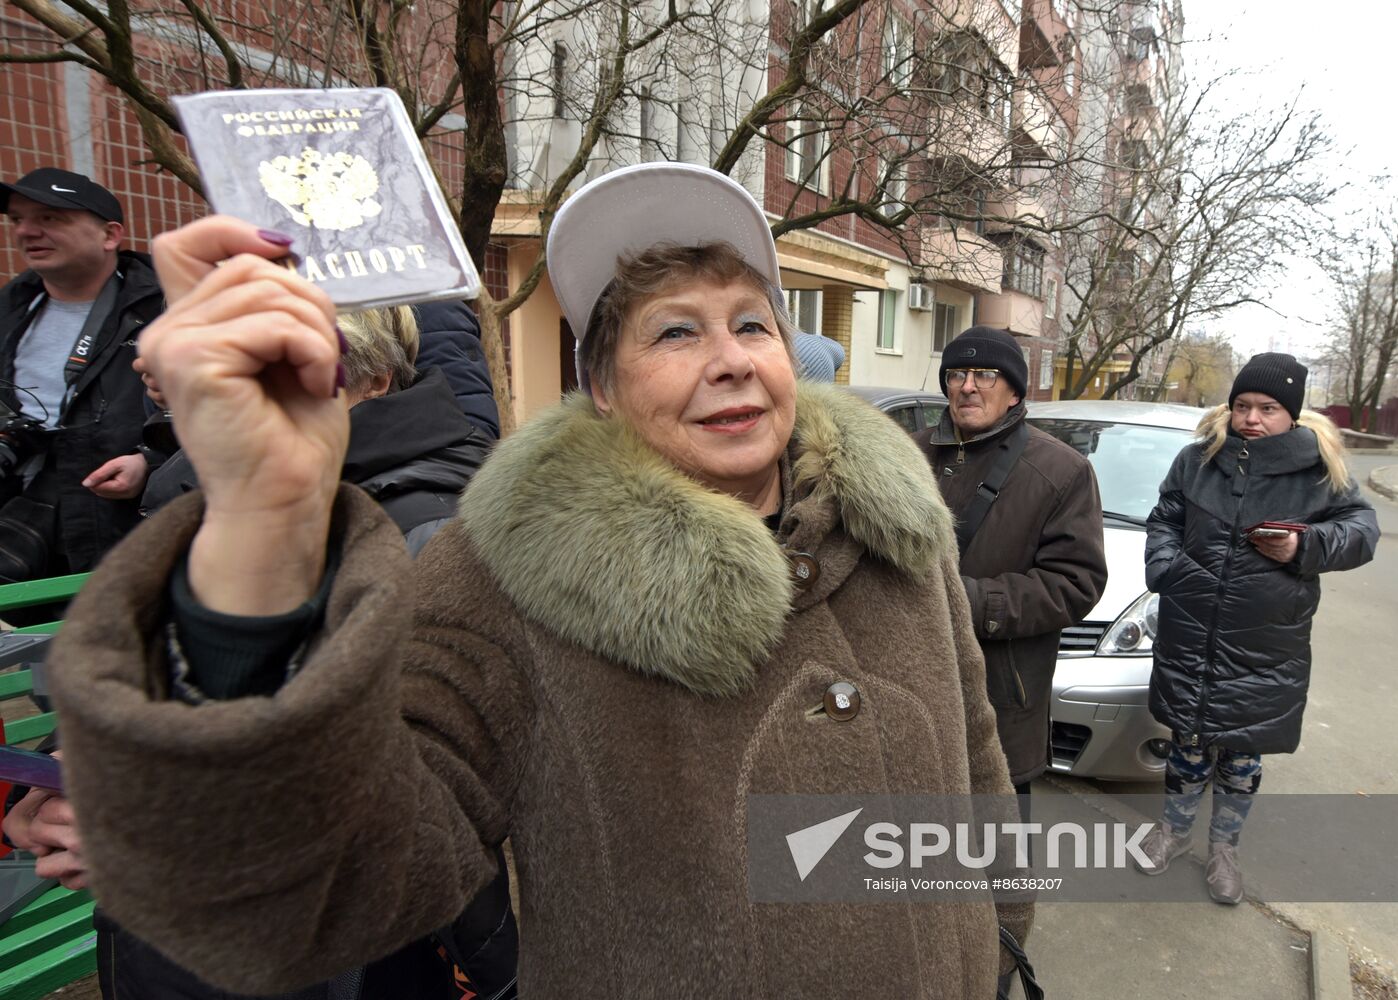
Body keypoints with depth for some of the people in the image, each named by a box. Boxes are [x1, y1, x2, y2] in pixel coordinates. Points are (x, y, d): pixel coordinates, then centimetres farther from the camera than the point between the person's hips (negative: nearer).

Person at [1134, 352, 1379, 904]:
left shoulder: (1320, 469, -4)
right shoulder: (1198, 459, 0)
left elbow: (1362, 528, 2)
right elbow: (1164, 521, 7)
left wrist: (1306, 548, -15)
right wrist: (1165, 568, -10)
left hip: (1266, 648, -1)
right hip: (1189, 636, 1)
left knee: (1242, 753, 14)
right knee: (1189, 741, 14)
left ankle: (1223, 846, 36)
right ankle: (1174, 828, 37)